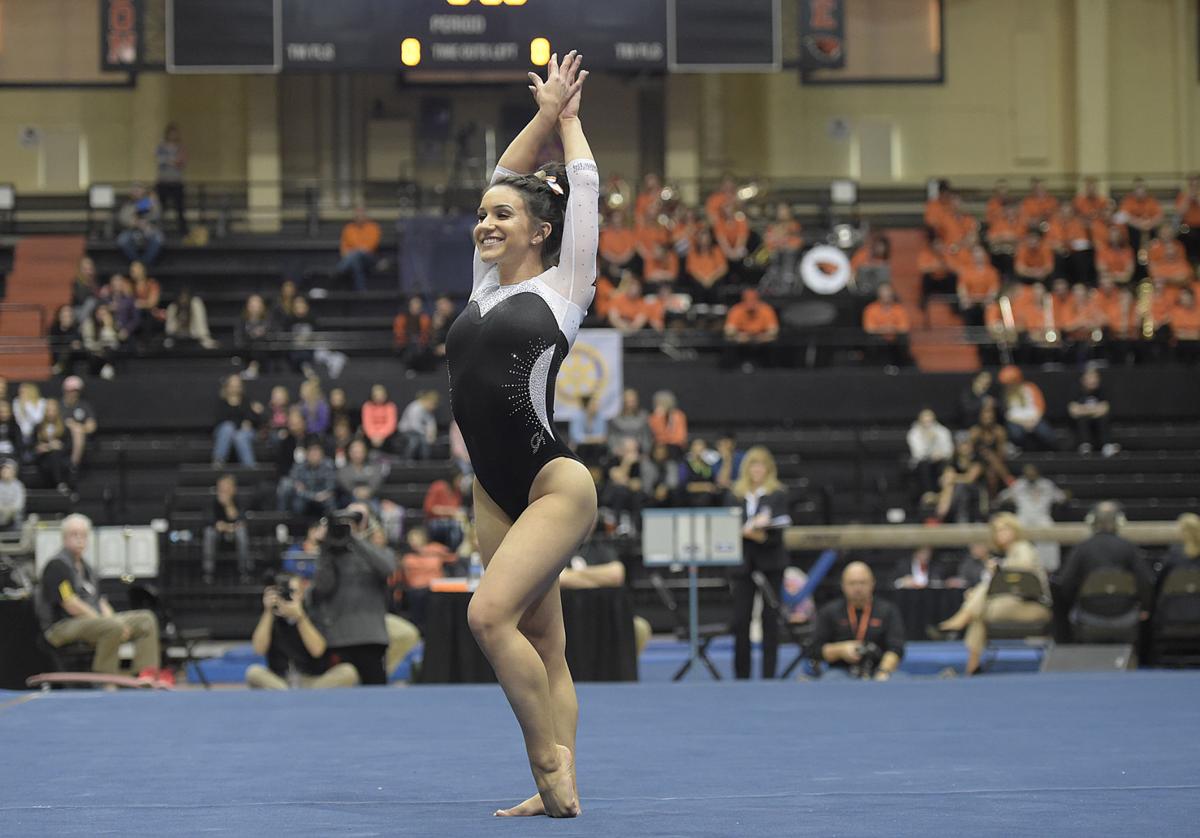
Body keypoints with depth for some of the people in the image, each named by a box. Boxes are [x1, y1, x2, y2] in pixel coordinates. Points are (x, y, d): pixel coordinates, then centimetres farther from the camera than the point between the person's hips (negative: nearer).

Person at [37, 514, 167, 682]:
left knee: (146, 619, 3)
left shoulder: (85, 568, 21)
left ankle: (147, 674, -11)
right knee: (113, 628, -36)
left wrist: (111, 619, -4)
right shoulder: (57, 565, -9)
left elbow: (101, 602, 19)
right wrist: (113, 623, -15)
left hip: (93, 621, 10)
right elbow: (70, 605, -17)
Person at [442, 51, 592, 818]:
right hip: (496, 492, 7)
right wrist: (544, 116, 23)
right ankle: (559, 789, 7)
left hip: (555, 484, -7)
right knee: (541, 644, 6)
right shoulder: (485, 288, 15)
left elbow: (583, 189, 5)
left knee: (491, 615, -21)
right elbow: (508, 180, 19)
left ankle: (551, 756, -10)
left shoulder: (563, 289, -1)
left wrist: (569, 119, 18)